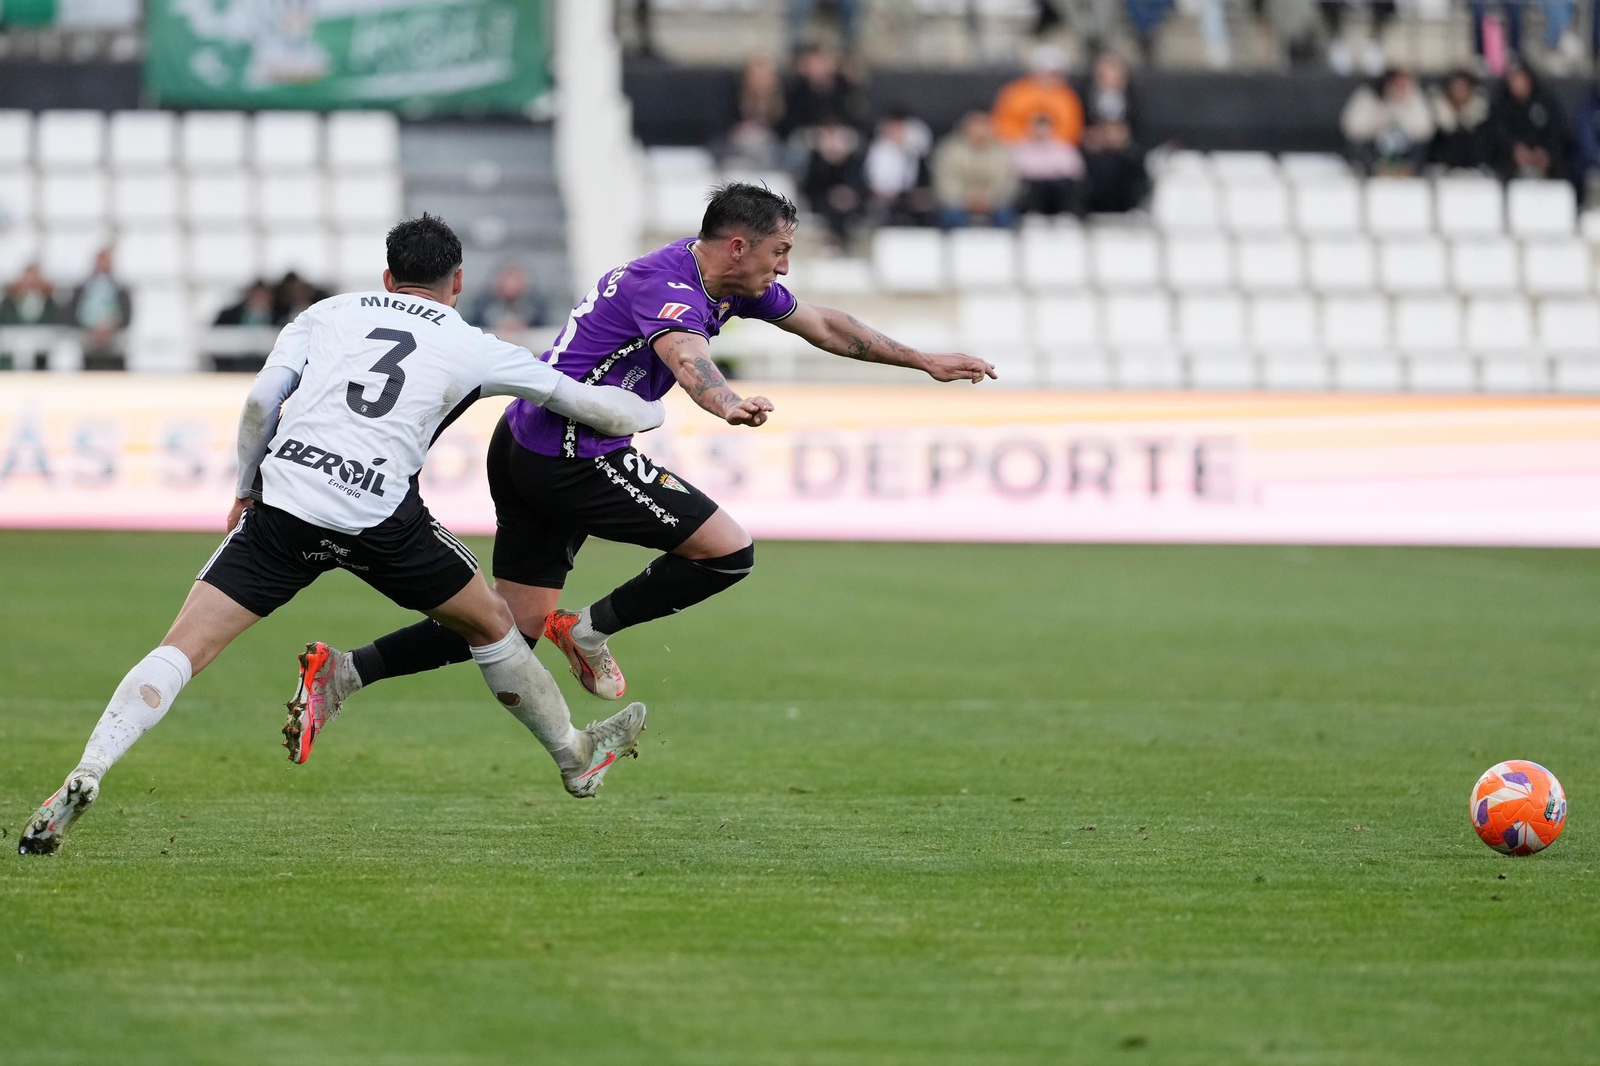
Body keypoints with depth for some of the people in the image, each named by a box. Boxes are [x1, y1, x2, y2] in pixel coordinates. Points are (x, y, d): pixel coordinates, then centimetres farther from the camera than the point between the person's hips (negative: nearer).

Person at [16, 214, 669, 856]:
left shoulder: (328, 313, 20)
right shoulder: (471, 347, 17)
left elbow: (260, 401, 8)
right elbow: (579, 400, 25)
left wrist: (246, 490, 20)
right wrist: (646, 414, 45)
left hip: (283, 500, 1)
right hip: (380, 516, -1)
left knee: (184, 648, -1)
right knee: (490, 624, 22)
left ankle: (85, 776, -18)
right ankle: (576, 758, 36)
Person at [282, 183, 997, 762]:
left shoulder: (730, 283, 11)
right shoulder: (669, 286, -19)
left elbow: (823, 325, 23)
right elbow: (685, 355, -43)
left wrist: (924, 361, 26)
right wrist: (726, 404, -64)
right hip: (569, 455, -10)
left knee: (511, 625, 8)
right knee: (729, 550, -8)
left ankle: (345, 672, 1)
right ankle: (592, 629, 2)